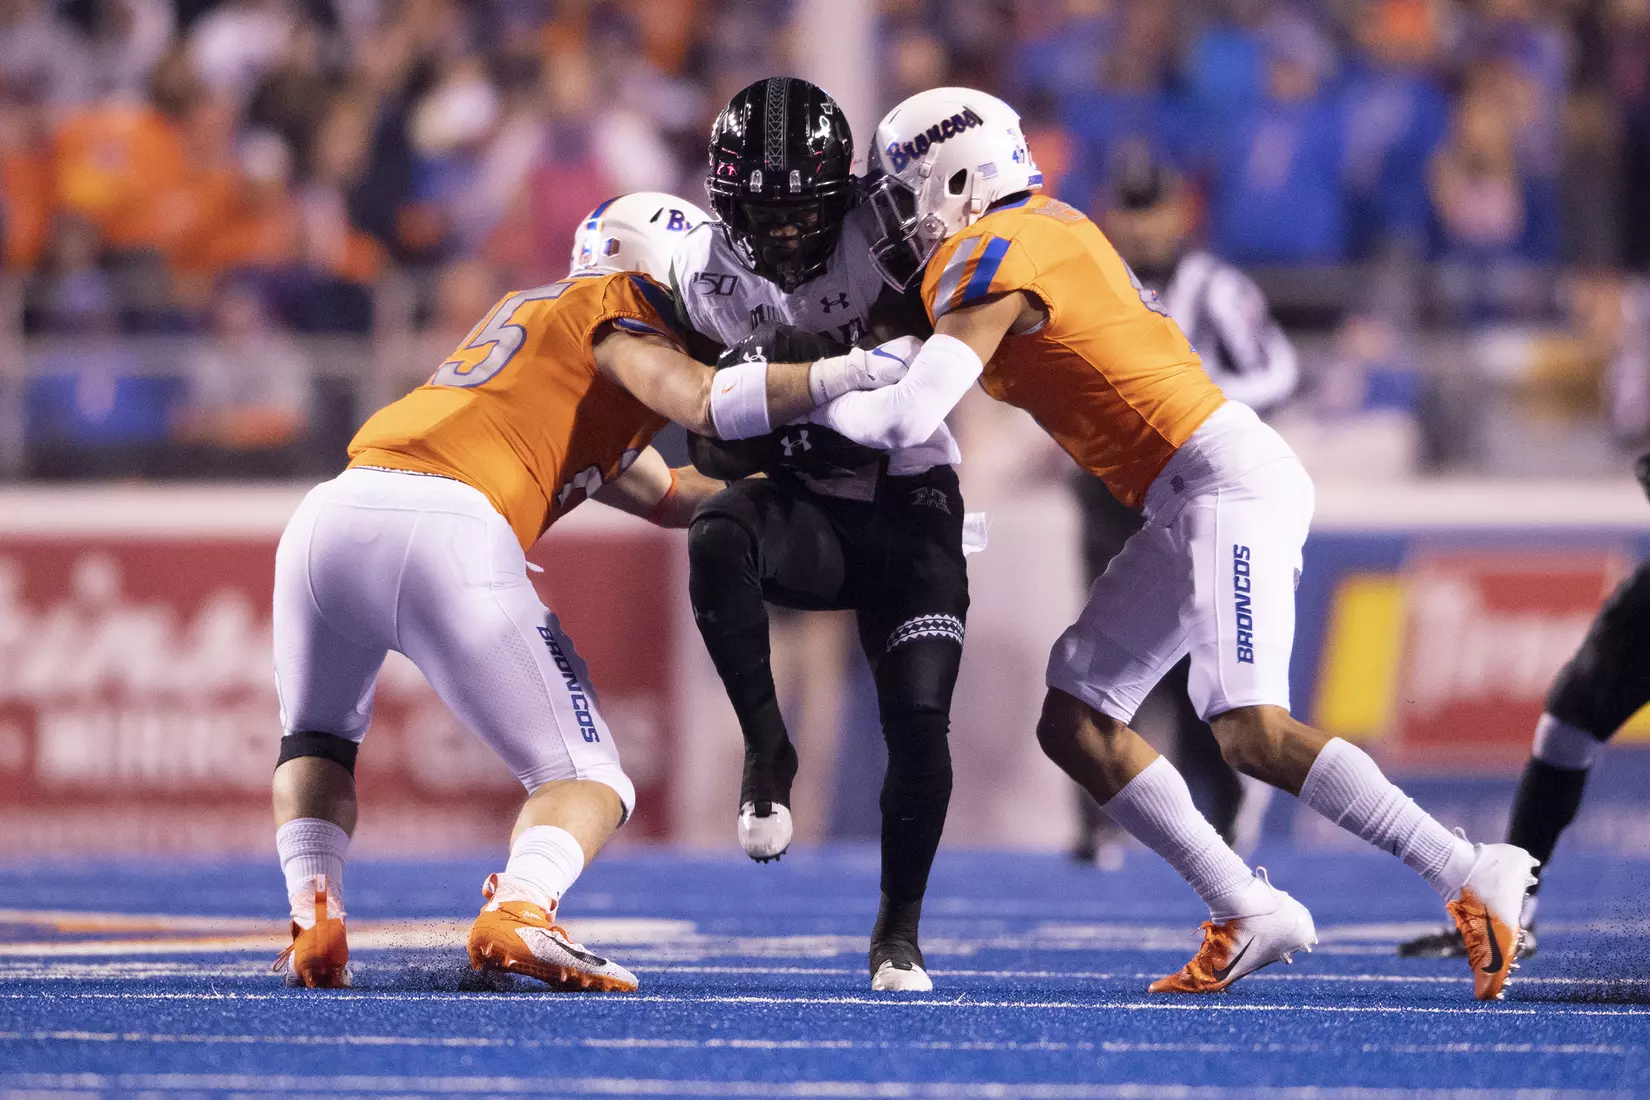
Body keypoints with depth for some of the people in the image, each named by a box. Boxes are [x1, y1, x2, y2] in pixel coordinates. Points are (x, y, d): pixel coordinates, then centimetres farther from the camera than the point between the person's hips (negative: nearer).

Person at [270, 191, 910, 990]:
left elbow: (670, 497, 39)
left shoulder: (531, 313, 36)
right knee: (586, 779, 5)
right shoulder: (614, 309, 12)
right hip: (446, 534, -7)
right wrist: (848, 375, -5)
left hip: (334, 512, 7)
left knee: (318, 738, 33)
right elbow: (706, 405, -9)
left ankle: (315, 917, 8)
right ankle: (517, 913, -25)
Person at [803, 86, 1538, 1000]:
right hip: (1193, 502, 10)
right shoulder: (1044, 229, 18)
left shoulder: (993, 258, -11)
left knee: (1253, 732, -21)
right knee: (1073, 724, 6)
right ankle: (1245, 914, 0)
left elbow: (908, 417, -20)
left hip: (1227, 480, -10)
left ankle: (1471, 877, -17)